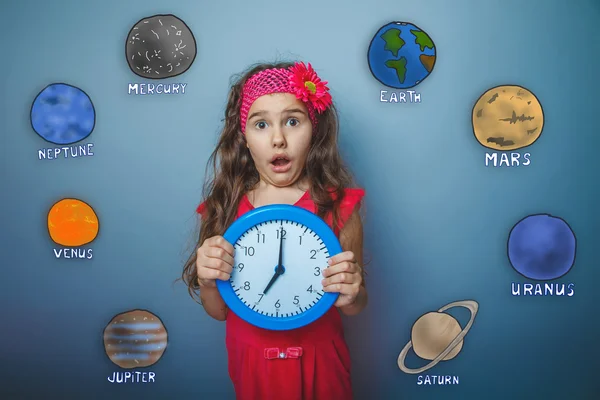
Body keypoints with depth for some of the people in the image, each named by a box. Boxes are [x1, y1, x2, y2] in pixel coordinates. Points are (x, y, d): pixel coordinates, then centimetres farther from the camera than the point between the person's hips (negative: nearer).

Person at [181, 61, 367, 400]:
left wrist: (350, 295, -26)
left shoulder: (338, 206, -13)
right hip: (251, 361, 1)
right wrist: (208, 284, -22)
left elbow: (356, 308, -4)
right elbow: (219, 312, -1)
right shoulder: (223, 206, -10)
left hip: (318, 361, -1)